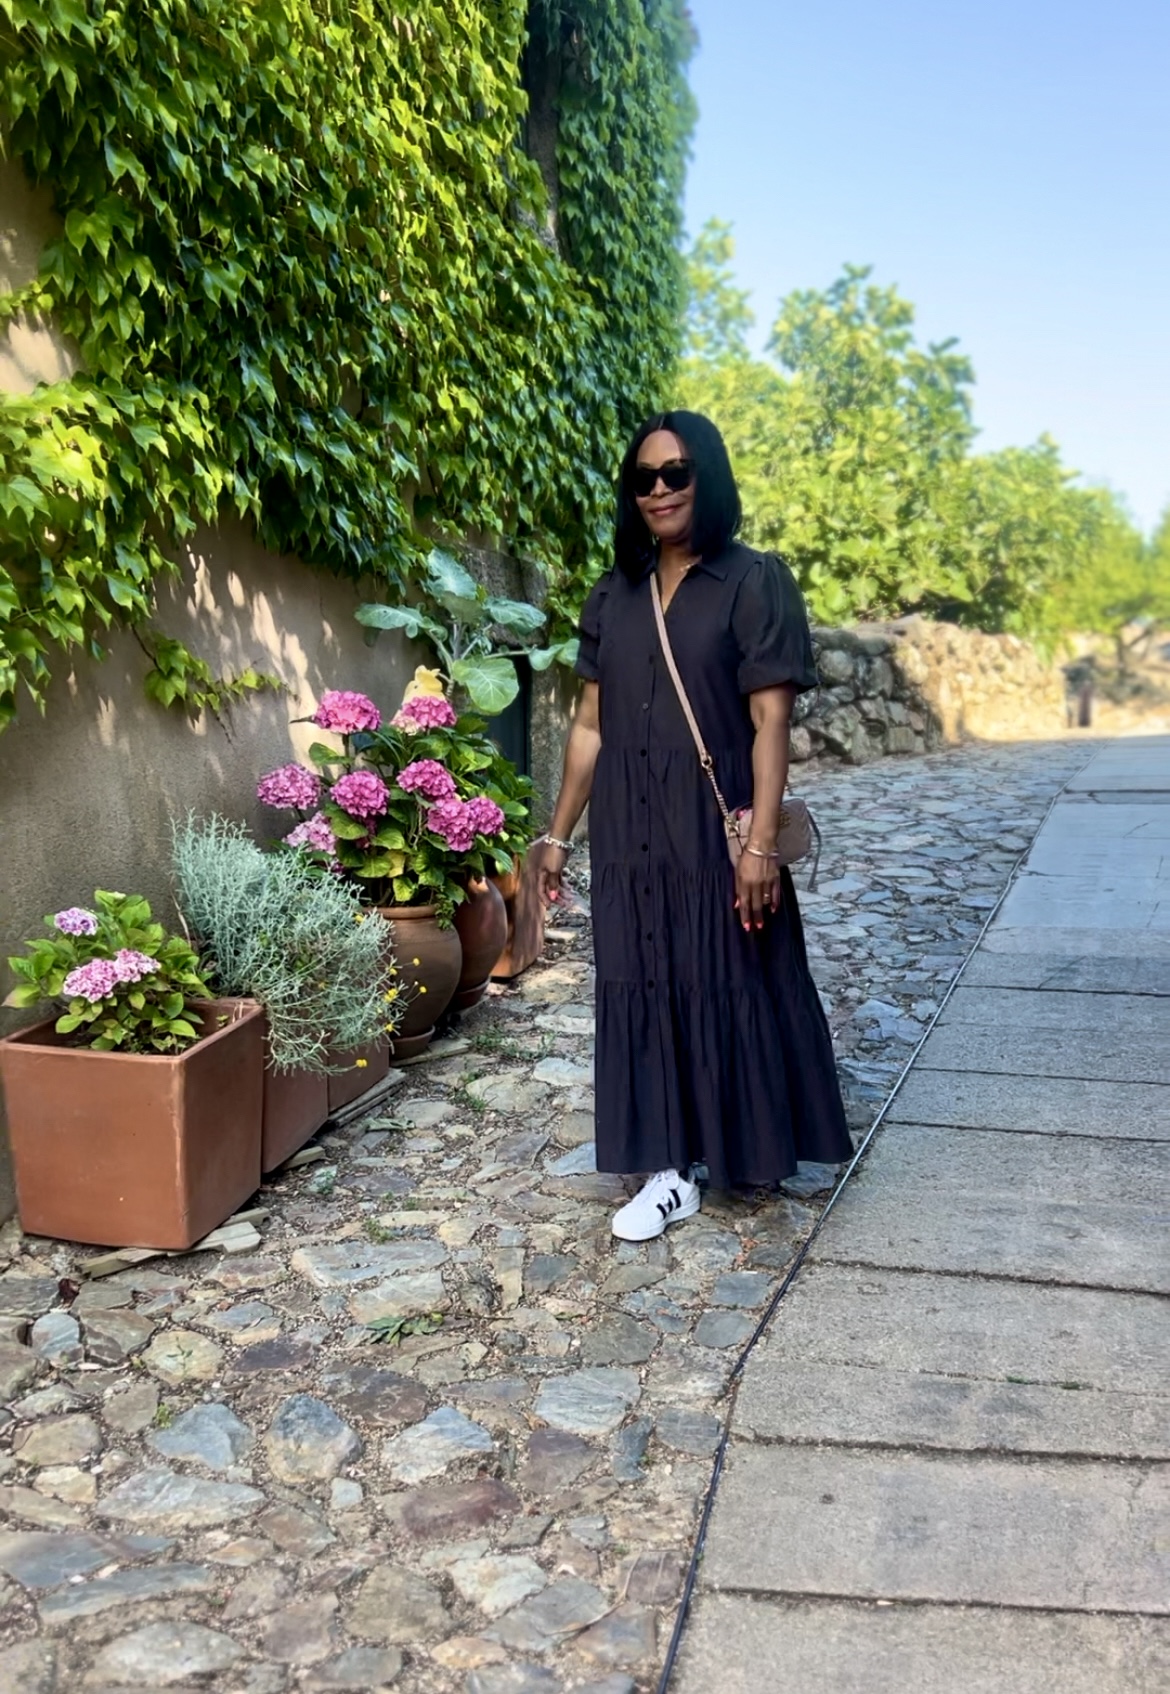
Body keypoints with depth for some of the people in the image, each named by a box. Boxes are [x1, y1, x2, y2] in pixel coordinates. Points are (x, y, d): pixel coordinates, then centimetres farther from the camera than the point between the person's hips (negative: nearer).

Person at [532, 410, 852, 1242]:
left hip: (716, 830, -4)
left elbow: (770, 720, -11)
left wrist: (761, 843, -18)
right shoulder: (614, 596, 9)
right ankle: (671, 1172, 17)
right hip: (631, 836, 5)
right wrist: (558, 833, 9)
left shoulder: (753, 582, -5)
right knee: (646, 993, 6)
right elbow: (591, 726, 10)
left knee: (733, 987, 8)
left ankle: (755, 1149, 30)